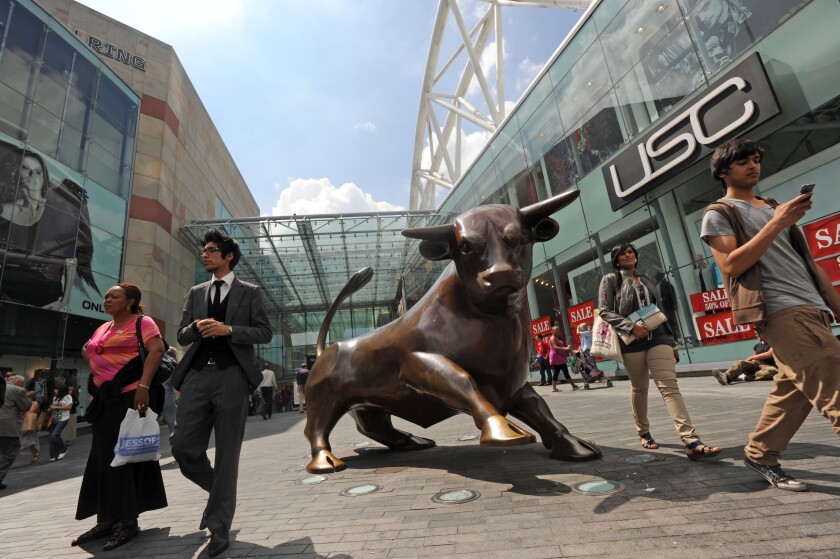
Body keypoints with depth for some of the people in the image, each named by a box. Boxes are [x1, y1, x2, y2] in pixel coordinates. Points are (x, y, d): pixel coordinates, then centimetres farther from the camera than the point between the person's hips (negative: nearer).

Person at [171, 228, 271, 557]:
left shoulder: (249, 292, 5)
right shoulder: (196, 292, 18)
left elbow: (264, 332, -1)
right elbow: (182, 336, 14)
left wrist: (228, 329, -15)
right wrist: (196, 327, -10)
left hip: (232, 376, -4)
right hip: (197, 376, 4)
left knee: (227, 454, 1)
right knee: (184, 448, 2)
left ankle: (220, 529, 15)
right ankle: (219, 492, 32)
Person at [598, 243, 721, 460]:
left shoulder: (646, 280, 20)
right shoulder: (610, 280, 5)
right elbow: (604, 311, -5)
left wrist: (672, 342, 17)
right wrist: (631, 326, -18)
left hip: (658, 337, 3)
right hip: (632, 341, -3)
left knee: (669, 384, -11)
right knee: (639, 388, 7)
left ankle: (692, 442, -18)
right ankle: (643, 433, 25)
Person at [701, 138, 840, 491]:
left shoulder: (775, 207, 26)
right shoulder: (718, 214, 2)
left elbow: (808, 262, 25)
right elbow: (730, 266, -12)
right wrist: (775, 225, -14)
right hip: (781, 310, -7)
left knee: (794, 389, 7)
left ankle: (760, 456, 19)